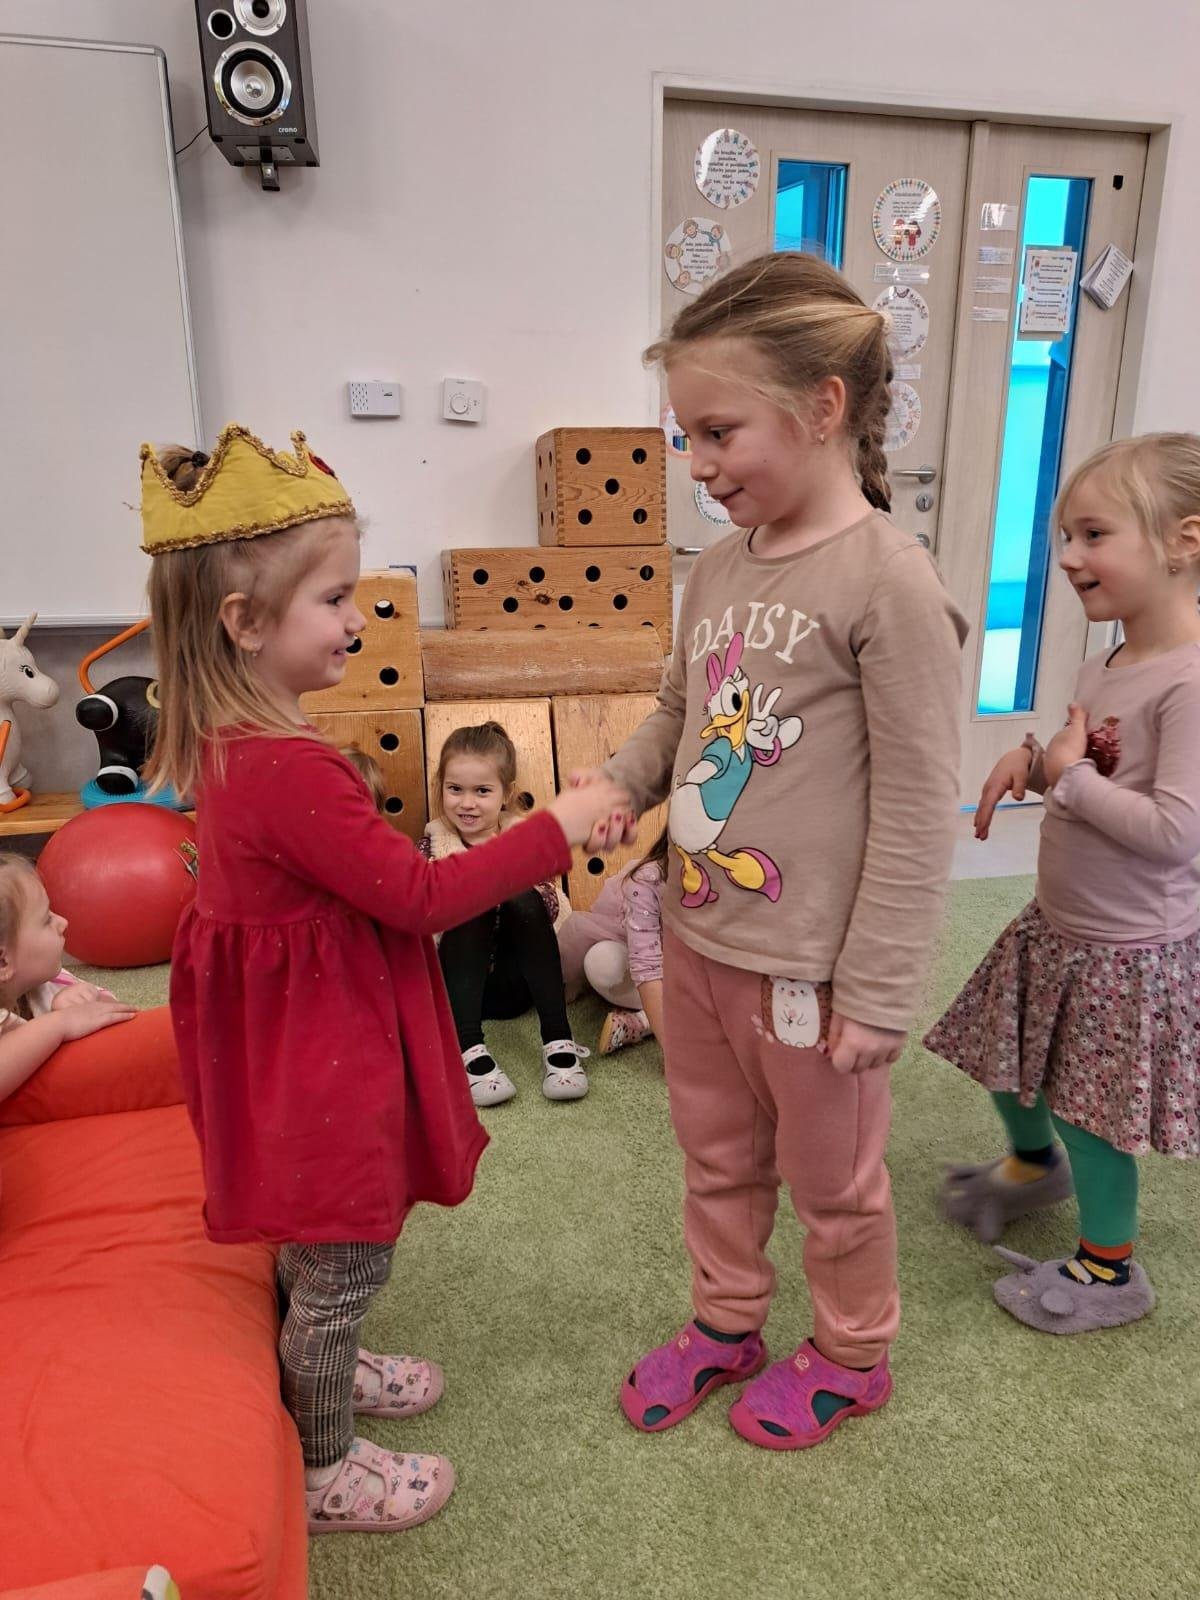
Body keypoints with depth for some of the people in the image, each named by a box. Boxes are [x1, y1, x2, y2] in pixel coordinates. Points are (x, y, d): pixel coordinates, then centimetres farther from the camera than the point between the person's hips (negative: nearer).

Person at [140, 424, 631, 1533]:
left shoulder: (230, 740, 0)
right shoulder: (289, 769, -31)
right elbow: (422, 896, -26)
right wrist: (555, 828, -19)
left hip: (291, 1027, 10)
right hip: (322, 1049, -9)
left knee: (312, 1243, 29)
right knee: (346, 1259, 12)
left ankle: (320, 1372, 53)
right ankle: (322, 1472, 35)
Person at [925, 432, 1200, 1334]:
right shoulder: (1107, 666, 2)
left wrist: (1069, 775, -22)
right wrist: (1032, 761, -3)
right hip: (1057, 923, 8)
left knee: (1087, 1112, 8)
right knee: (1009, 1063, 24)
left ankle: (1109, 1270, 34)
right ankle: (1033, 1164, 55)